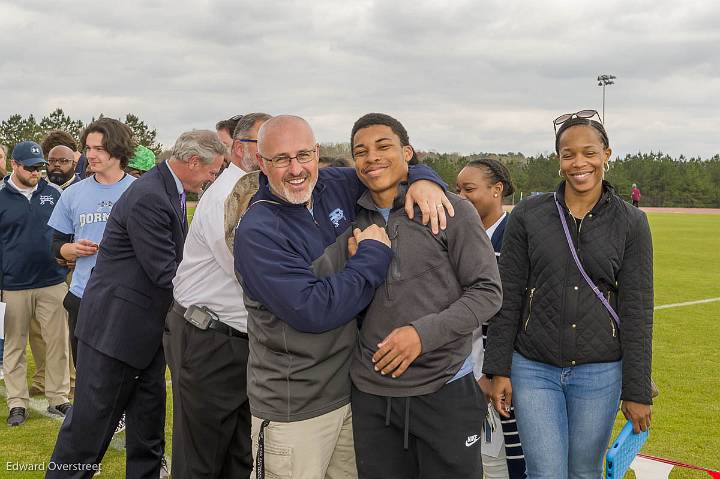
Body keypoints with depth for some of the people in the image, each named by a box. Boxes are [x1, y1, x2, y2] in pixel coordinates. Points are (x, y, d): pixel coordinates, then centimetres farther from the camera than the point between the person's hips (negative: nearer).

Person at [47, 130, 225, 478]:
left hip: (148, 328, 10)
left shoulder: (171, 193, 8)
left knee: (149, 421, 16)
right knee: (90, 425, 2)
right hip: (116, 325, -10)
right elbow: (165, 272, -23)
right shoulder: (148, 198, -23)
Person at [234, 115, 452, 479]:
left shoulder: (336, 186, -1)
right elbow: (312, 311, -26)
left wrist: (422, 178, -8)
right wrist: (373, 253, -18)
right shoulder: (257, 232, -19)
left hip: (353, 391, 6)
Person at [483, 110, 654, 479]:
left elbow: (637, 310, -1)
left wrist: (637, 391, -2)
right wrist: (499, 369, -2)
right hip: (533, 369, 0)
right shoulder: (527, 215, -1)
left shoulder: (630, 223, -1)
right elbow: (508, 298, 1)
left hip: (599, 372, 0)